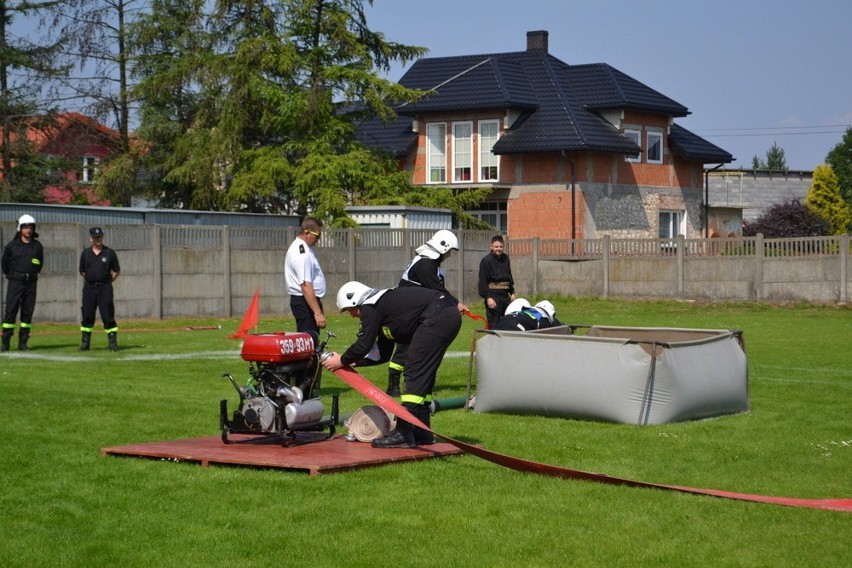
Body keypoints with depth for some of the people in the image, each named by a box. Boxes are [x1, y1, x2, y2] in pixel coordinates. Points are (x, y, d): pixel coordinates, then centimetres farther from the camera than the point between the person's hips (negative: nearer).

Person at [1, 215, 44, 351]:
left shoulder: (37, 246, 6)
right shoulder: (12, 245, 0)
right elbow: (4, 263, 11)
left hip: (31, 283, 2)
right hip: (15, 282, -2)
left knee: (28, 312, 3)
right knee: (10, 311, -7)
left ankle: (23, 342, 9)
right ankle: (5, 342, -5)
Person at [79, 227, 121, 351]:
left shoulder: (109, 253, 1)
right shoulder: (86, 254, 6)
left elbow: (116, 271, 6)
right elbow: (82, 272, 15)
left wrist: (106, 282, 4)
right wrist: (91, 279, 9)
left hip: (105, 288, -2)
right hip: (89, 288, 2)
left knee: (108, 315, -5)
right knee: (87, 315, 4)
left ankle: (113, 342, -2)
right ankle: (85, 342, 11)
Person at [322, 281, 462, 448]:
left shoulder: (370, 307, -1)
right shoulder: (384, 304, 28)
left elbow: (364, 345, -5)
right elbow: (382, 355, 29)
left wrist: (342, 361, 10)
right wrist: (353, 361, 28)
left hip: (437, 317, -10)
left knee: (414, 373, -8)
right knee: (423, 374, 16)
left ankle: (403, 433, -9)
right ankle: (421, 432, 20)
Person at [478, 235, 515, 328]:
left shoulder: (505, 258, 12)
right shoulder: (486, 260, -8)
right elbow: (483, 281, -11)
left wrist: (512, 292, 18)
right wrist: (488, 297, -18)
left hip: (505, 295, 7)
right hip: (493, 295, -7)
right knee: (494, 324, -8)